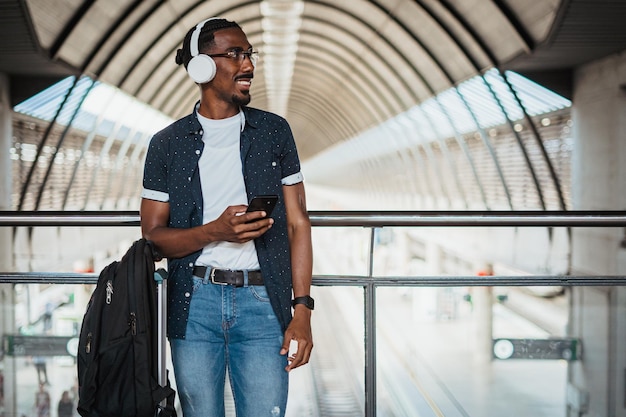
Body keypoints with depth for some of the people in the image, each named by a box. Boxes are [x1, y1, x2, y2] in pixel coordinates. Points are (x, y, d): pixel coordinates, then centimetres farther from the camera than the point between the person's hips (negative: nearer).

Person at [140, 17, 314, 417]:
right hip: (195, 301, 0)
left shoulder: (274, 131, 7)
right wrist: (216, 231, -15)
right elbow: (153, 236, 3)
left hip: (262, 300, 0)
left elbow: (297, 224, 5)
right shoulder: (168, 143, 5)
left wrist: (302, 309, -4)